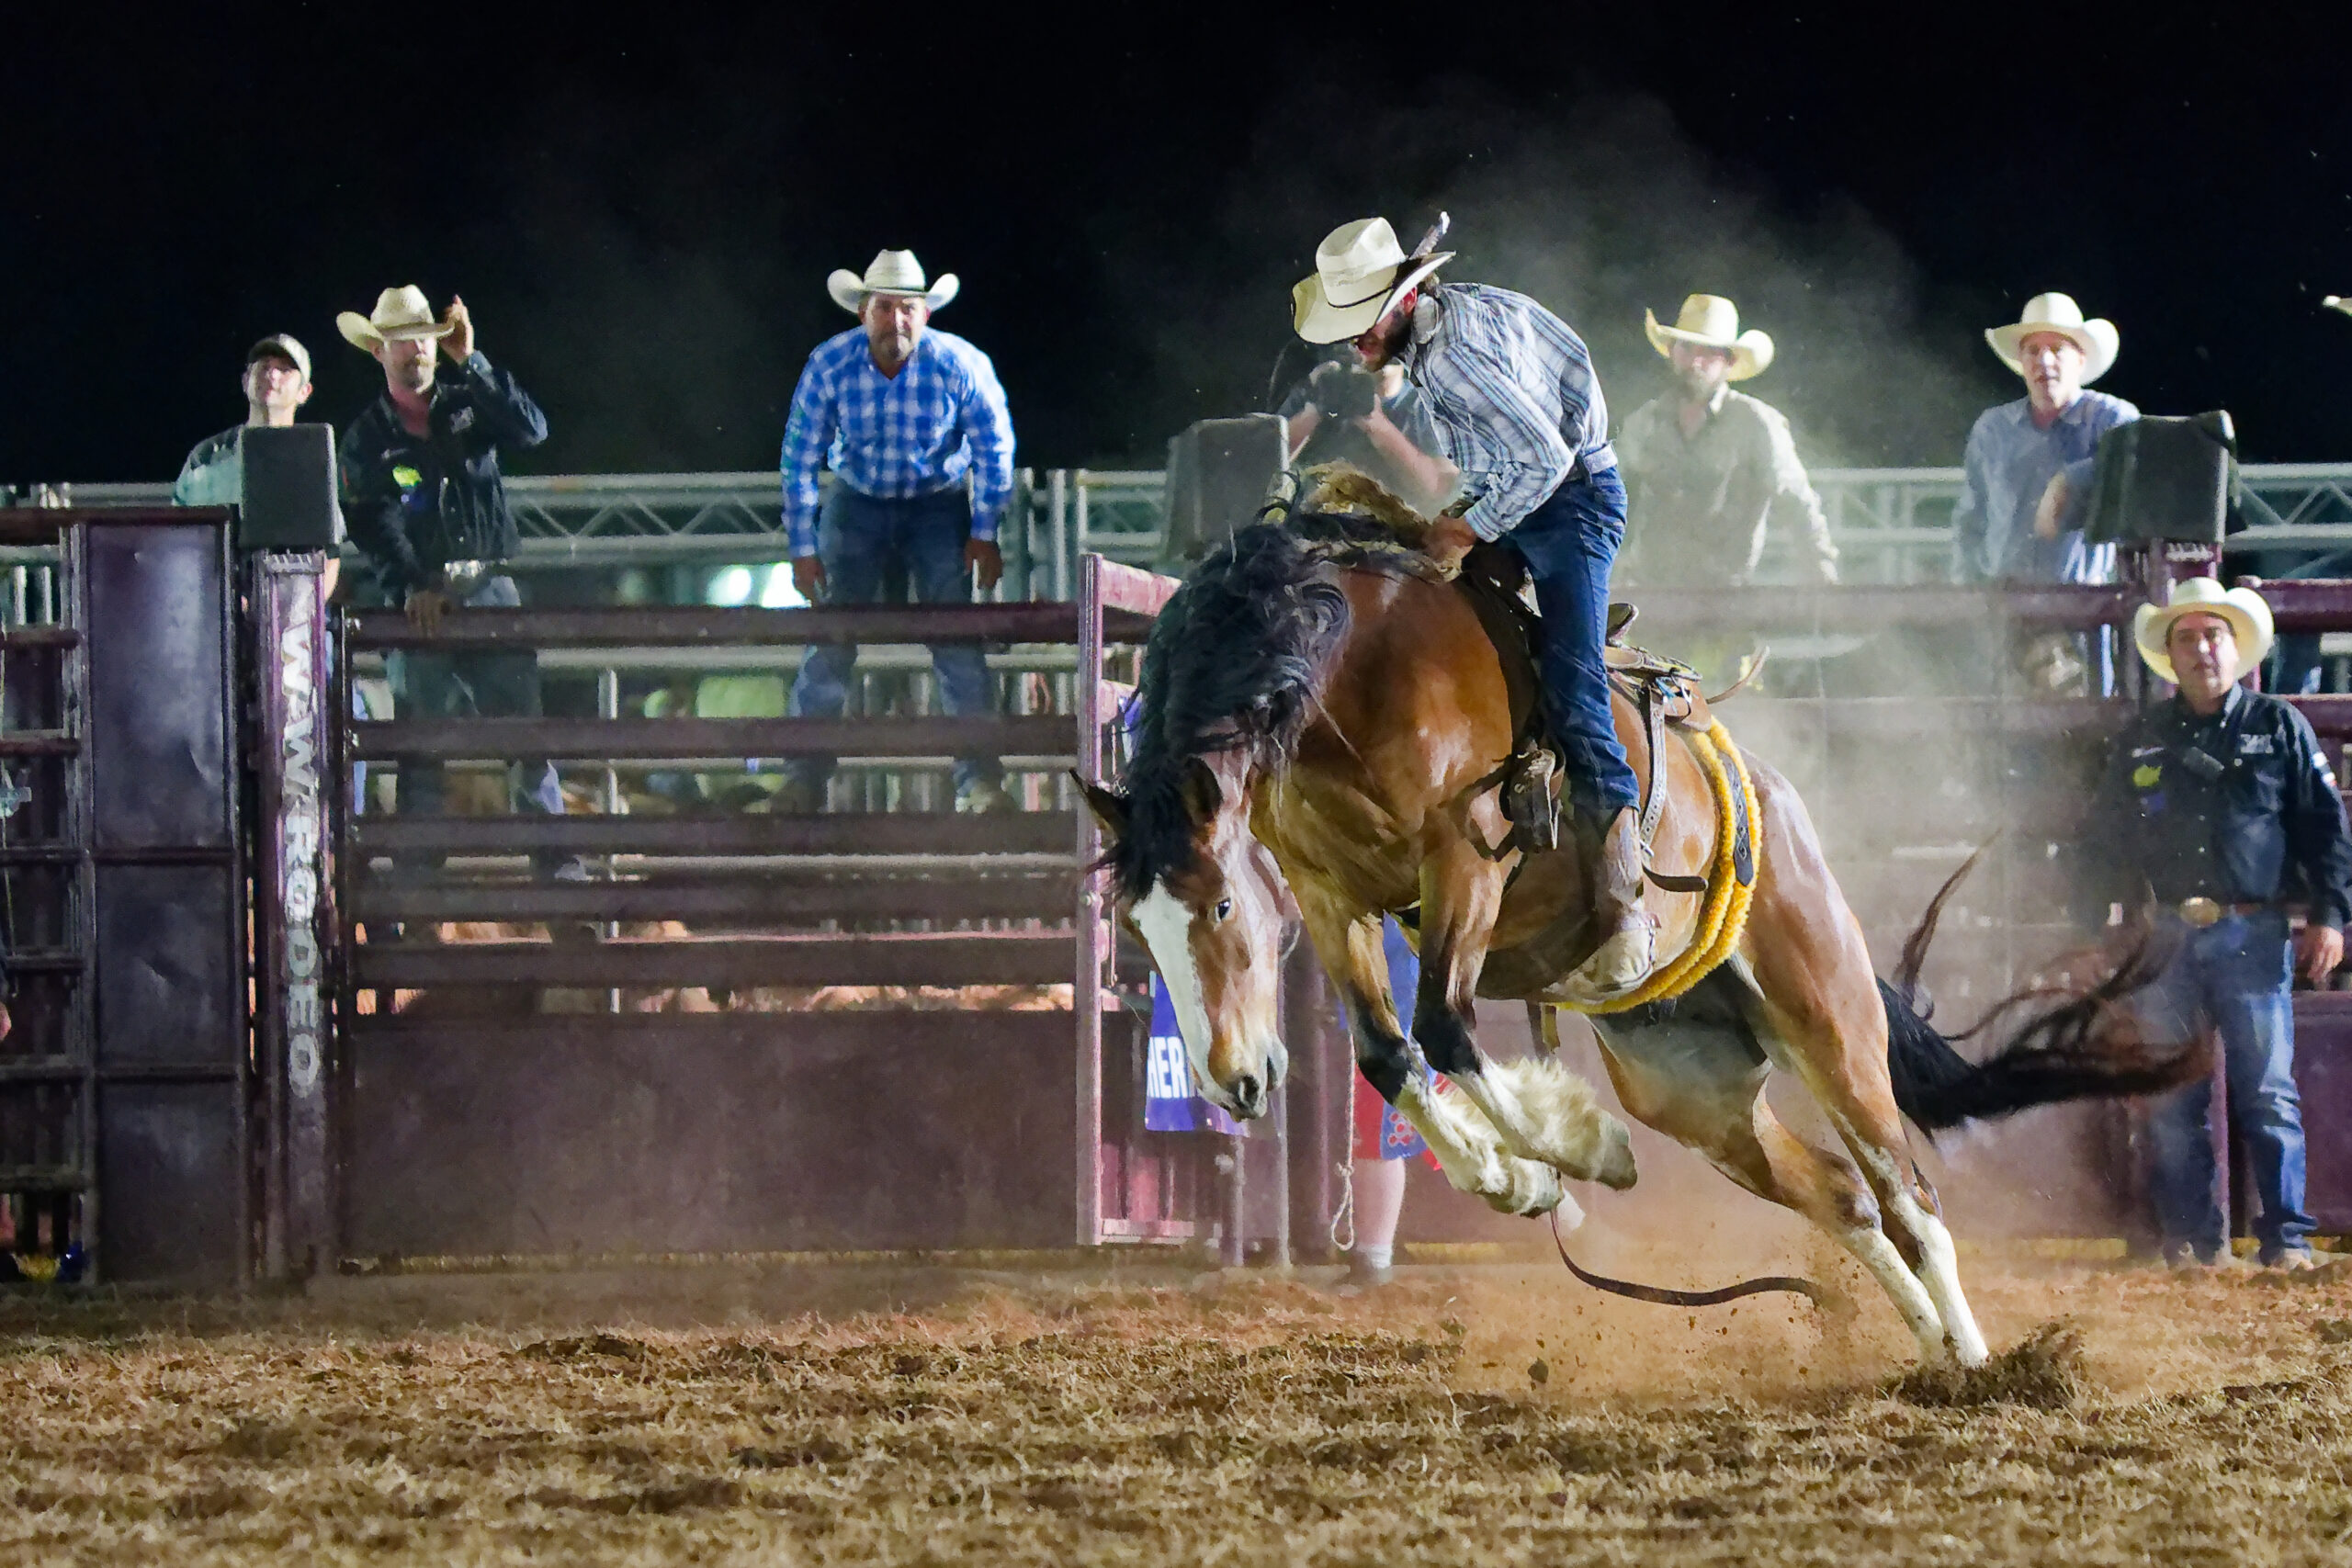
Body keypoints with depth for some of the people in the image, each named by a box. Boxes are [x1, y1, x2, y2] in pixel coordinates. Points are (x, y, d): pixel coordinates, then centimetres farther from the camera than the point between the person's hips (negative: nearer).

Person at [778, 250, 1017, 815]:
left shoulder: (959, 365, -20)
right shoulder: (830, 365, -18)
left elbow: (994, 449, -6)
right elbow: (798, 460, -8)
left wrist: (984, 532, -5)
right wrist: (803, 547, -8)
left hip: (937, 502, -1)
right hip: (856, 501, 1)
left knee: (957, 640, -12)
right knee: (831, 640, -8)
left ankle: (980, 782, -10)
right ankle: (804, 778, -4)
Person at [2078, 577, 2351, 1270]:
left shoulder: (2279, 728, 6)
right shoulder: (2141, 741, 13)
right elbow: (2105, 844, 17)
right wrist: (2092, 933, 11)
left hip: (2252, 934, -3)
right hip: (2167, 940, 3)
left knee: (2266, 1096, -6)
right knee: (2171, 1103, 2)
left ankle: (2285, 1235, -3)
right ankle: (2190, 1237, 9)